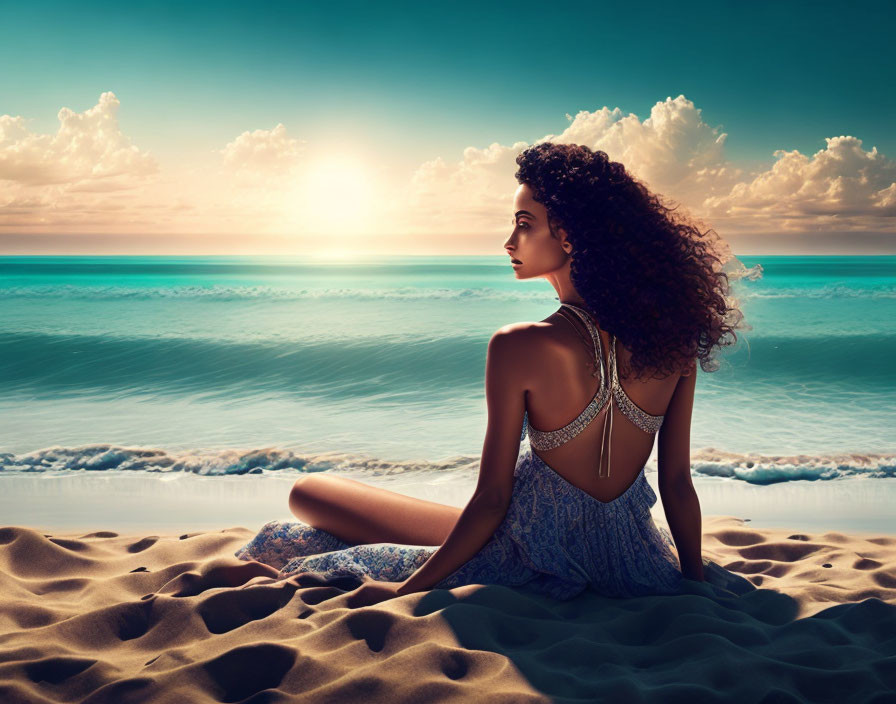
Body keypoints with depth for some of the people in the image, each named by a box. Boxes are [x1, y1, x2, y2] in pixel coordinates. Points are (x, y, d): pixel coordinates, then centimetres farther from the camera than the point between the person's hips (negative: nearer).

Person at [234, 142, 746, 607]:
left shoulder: (519, 348, -24)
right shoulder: (675, 338, -11)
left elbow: (492, 499, -18)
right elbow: (678, 482, -3)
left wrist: (405, 590, -7)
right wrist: (696, 582, 11)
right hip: (629, 562, 6)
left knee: (309, 493, 7)